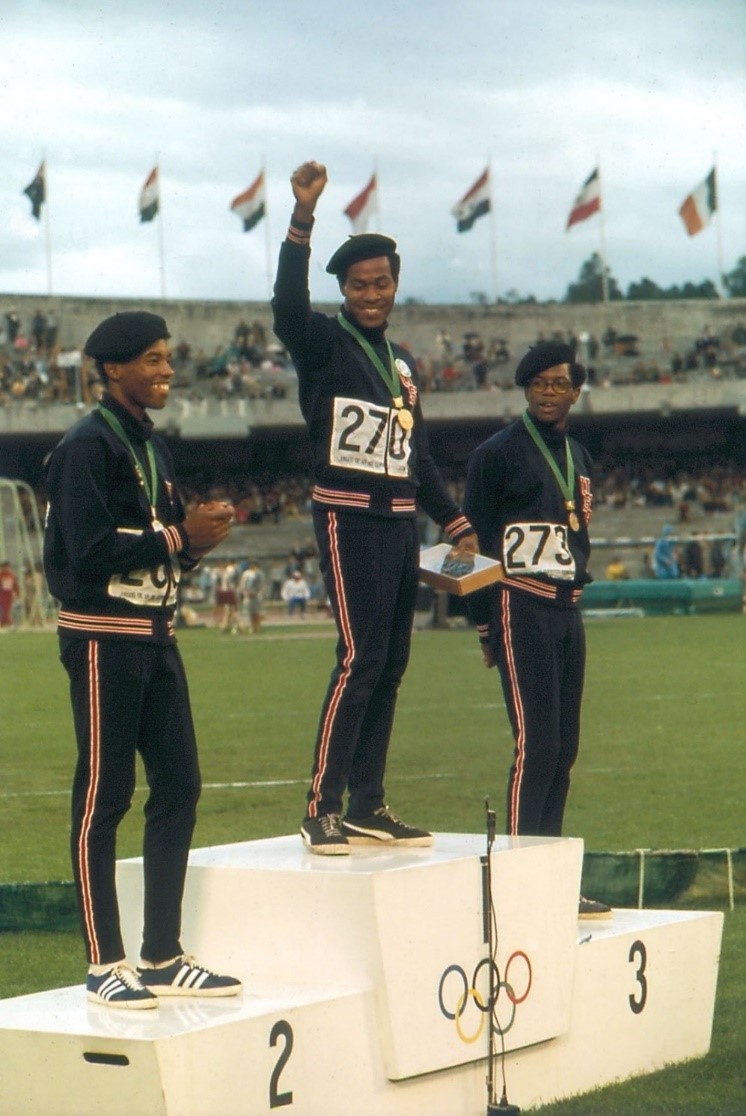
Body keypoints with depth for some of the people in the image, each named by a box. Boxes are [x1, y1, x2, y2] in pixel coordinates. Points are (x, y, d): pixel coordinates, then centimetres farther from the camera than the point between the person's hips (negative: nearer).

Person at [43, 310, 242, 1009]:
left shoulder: (152, 447, 16)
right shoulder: (87, 446, -10)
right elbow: (91, 550, -19)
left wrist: (199, 537, -2)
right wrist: (180, 538, -14)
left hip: (155, 636, 9)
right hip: (103, 638, -8)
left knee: (178, 788, 7)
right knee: (103, 798, -4)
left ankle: (162, 958, 15)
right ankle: (105, 965, 2)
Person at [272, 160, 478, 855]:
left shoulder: (402, 365, 19)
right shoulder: (324, 344, -2)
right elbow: (288, 304, -24)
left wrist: (454, 522, 20)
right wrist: (302, 218, -33)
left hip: (400, 522, 8)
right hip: (347, 518, -8)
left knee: (390, 664, 8)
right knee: (360, 656, -16)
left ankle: (367, 807, 14)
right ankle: (322, 811, -15)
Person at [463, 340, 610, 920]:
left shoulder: (580, 458, 17)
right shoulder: (498, 453, -4)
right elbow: (475, 542, -5)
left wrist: (576, 586, 11)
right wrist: (484, 623, -8)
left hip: (567, 611, 7)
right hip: (520, 607, -7)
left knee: (563, 747, 7)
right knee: (537, 742, -13)